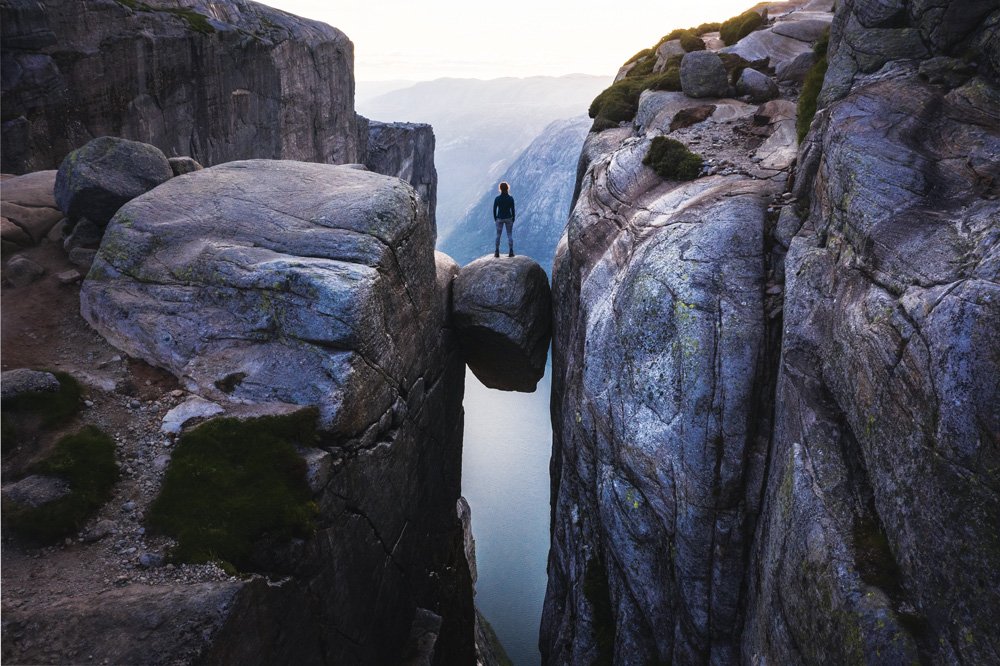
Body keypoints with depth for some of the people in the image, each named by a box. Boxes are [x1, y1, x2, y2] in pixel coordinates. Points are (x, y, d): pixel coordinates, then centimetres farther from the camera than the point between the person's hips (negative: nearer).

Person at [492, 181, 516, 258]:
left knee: (498, 235, 10)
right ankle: (511, 252, 3)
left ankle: (497, 252, 11)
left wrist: (495, 219, 8)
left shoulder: (497, 199, -9)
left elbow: (494, 210, -4)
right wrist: (513, 219, 6)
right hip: (508, 218, 0)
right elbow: (512, 209, -5)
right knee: (510, 235, 6)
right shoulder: (511, 198, -9)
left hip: (499, 218, 0)